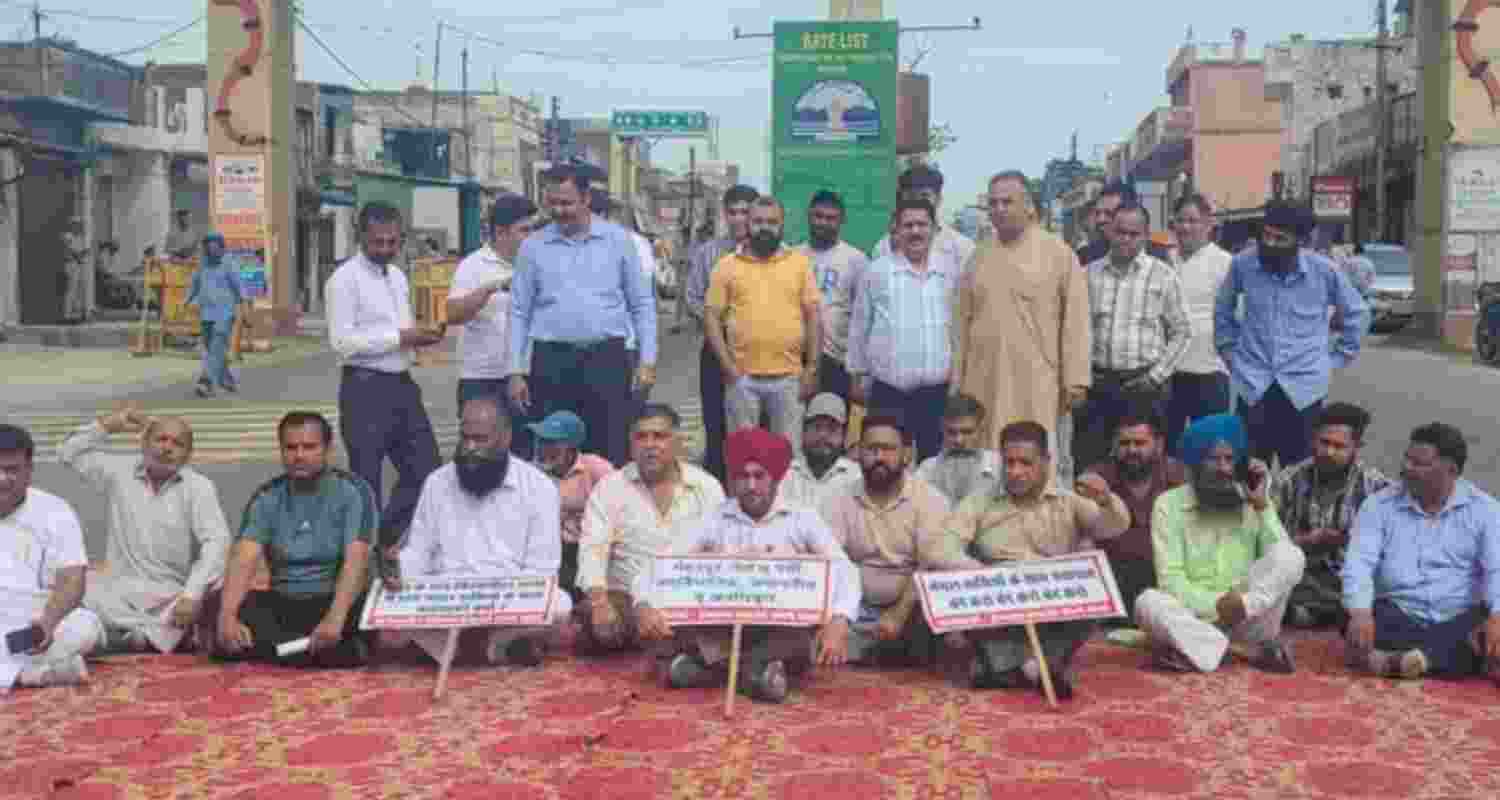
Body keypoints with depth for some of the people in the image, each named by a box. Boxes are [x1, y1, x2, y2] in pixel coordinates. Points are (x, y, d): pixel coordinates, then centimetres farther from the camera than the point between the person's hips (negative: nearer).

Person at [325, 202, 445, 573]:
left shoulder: (399, 277, 14)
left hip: (403, 385, 8)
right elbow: (342, 342, -17)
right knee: (366, 481, 3)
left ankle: (385, 543, 26)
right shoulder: (345, 279, -10)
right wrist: (400, 337, -19)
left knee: (425, 469, 11)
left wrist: (420, 336, -1)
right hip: (365, 389, -8)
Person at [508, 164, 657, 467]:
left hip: (607, 358, -1)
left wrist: (647, 361, -1)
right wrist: (516, 371, 4)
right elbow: (519, 312, 8)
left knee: (611, 454, 0)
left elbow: (642, 304, 6)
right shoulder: (533, 246, 6)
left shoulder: (618, 240, 3)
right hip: (551, 361, 1)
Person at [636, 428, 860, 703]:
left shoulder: (803, 519, 3)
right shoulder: (712, 522, 5)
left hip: (786, 633, -1)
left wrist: (839, 622, -29)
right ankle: (760, 665, -26)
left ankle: (712, 663, -26)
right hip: (722, 633, 1)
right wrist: (644, 606, -25)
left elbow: (845, 572, -9)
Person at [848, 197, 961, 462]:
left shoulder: (952, 270, 5)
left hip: (937, 389, 1)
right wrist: (857, 375, 9)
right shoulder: (876, 271, 2)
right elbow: (859, 327, 8)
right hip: (888, 389, -1)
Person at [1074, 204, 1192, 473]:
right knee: (1087, 464, 2)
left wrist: (1156, 376, -5)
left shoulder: (1163, 276, 2)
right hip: (1096, 384, 2)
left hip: (1143, 386, -2)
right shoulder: (1089, 274, 7)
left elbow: (1181, 333, 4)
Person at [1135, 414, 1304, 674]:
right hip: (1194, 616, -2)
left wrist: (1262, 506, -13)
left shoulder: (1251, 500, 5)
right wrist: (1215, 605, -24)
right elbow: (1170, 578, -10)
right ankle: (1262, 647, -26)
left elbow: (1282, 558, -6)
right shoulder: (1169, 504, -2)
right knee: (1148, 602, -33)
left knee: (1291, 556, -20)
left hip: (1246, 617, 2)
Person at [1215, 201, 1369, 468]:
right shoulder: (1242, 264, -3)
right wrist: (1228, 348, 12)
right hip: (1253, 385, 1)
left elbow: (1357, 313, 10)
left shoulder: (1324, 270, -6)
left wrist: (1338, 357, 8)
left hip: (1304, 386, -1)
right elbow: (1223, 308, 16)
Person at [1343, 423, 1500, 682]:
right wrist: (1360, 613, -28)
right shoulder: (1379, 504, 3)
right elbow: (1359, 563, -8)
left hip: (1461, 620, 0)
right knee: (1352, 621, -32)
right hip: (1399, 617, 0)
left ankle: (1398, 659, -39)